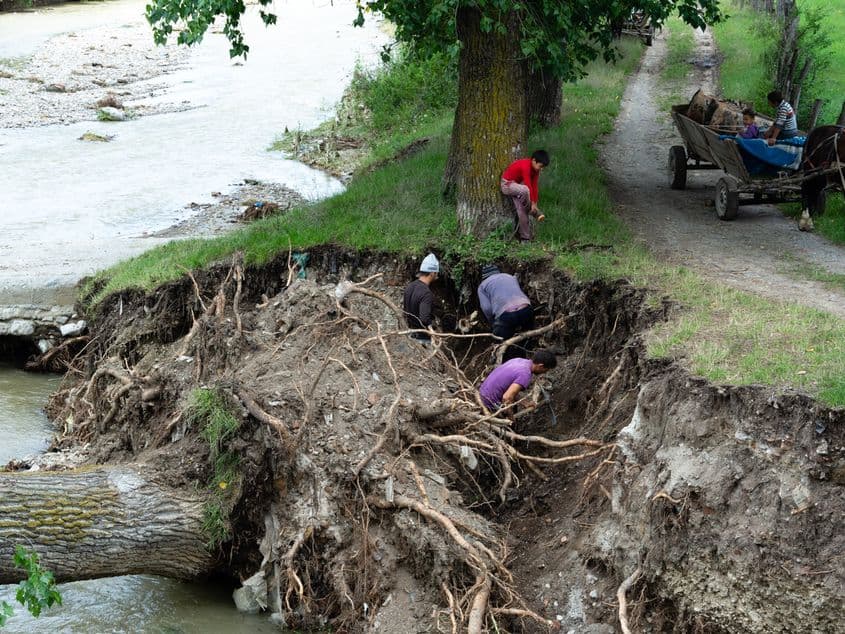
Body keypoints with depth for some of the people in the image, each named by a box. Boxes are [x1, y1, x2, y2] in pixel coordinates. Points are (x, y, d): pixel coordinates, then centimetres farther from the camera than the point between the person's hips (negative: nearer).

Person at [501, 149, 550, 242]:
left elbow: (535, 185, -2)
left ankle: (526, 237, 2)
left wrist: (535, 202, -6)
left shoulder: (535, 168, -3)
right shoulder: (525, 166, -30)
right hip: (507, 184, -8)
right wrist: (533, 203, -26)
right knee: (525, 190, -38)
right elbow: (529, 186, -29)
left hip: (517, 185, 8)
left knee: (522, 212, -2)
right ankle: (534, 212, -18)